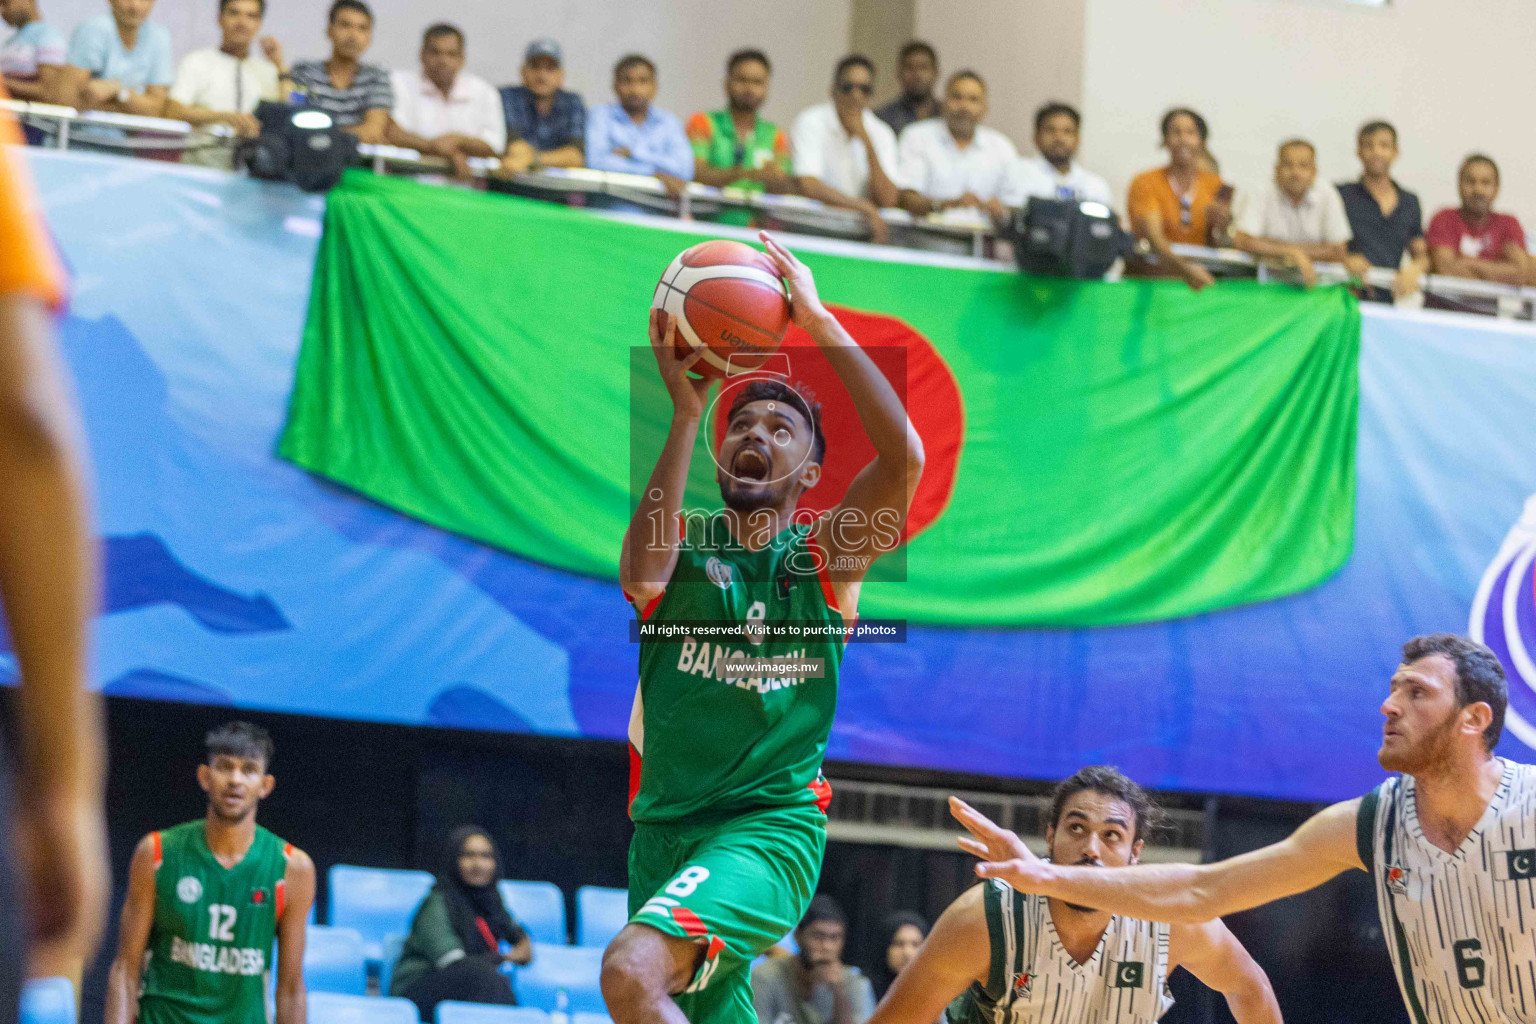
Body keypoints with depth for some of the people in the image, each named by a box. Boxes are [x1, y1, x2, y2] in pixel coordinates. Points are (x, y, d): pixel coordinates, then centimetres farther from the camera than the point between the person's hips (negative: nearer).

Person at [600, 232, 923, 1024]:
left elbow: (903, 456, -15)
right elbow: (640, 578, -18)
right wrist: (687, 412, -21)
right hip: (664, 824, 4)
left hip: (773, 822, -4)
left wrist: (818, 319, -14)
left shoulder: (826, 556, 3)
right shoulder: (682, 547, 8)